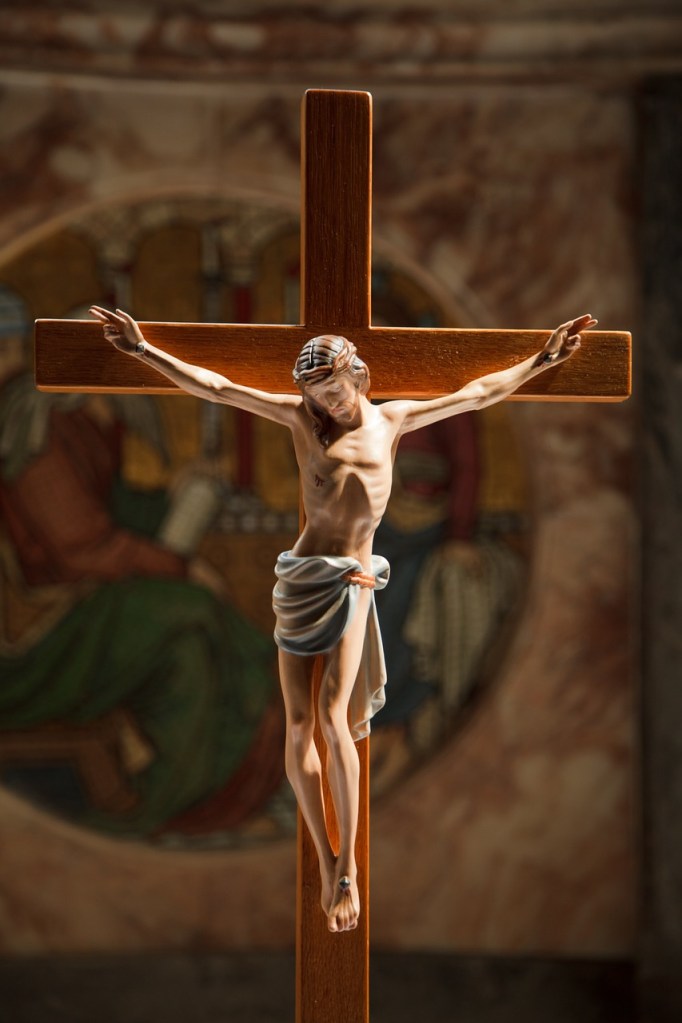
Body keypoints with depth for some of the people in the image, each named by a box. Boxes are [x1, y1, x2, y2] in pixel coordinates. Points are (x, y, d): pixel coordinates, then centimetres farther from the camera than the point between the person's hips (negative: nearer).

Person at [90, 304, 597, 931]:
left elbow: (477, 394, 17)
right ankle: (326, 862, 8)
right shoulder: (301, 416, 8)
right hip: (301, 576, 1)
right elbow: (213, 387, 4)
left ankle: (349, 865, -11)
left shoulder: (392, 420, 12)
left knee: (333, 718, -15)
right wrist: (143, 349, -1)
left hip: (353, 581, -1)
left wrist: (543, 360, 16)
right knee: (298, 723, -1)